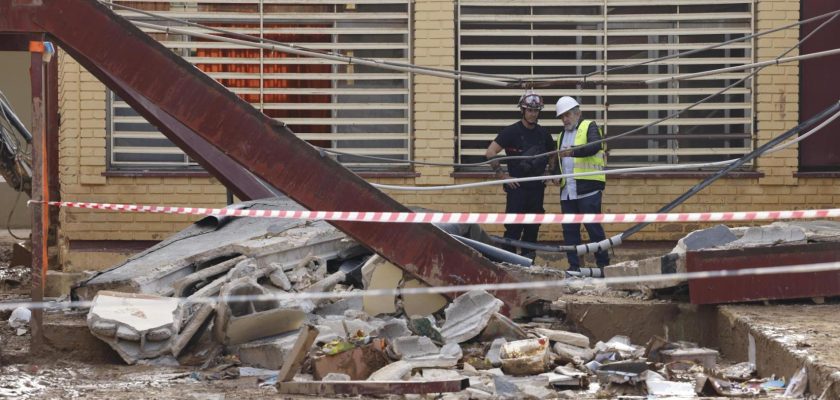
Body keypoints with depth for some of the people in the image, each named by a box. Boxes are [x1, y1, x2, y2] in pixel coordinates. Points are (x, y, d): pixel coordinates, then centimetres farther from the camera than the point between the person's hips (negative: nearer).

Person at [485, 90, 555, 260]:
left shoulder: (543, 134, 10)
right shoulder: (511, 132, -5)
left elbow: (553, 156, 28)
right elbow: (490, 153, -8)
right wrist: (502, 175, -9)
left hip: (537, 188, 5)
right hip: (517, 187, -5)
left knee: (532, 229, 6)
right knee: (513, 228, -8)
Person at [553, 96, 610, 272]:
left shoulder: (589, 127, 1)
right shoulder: (562, 135, 24)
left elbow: (595, 146, -20)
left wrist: (573, 151, -33)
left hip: (587, 189, -7)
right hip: (567, 190, 7)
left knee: (593, 227, -7)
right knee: (569, 229, 5)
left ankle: (603, 265, -1)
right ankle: (574, 266, 10)